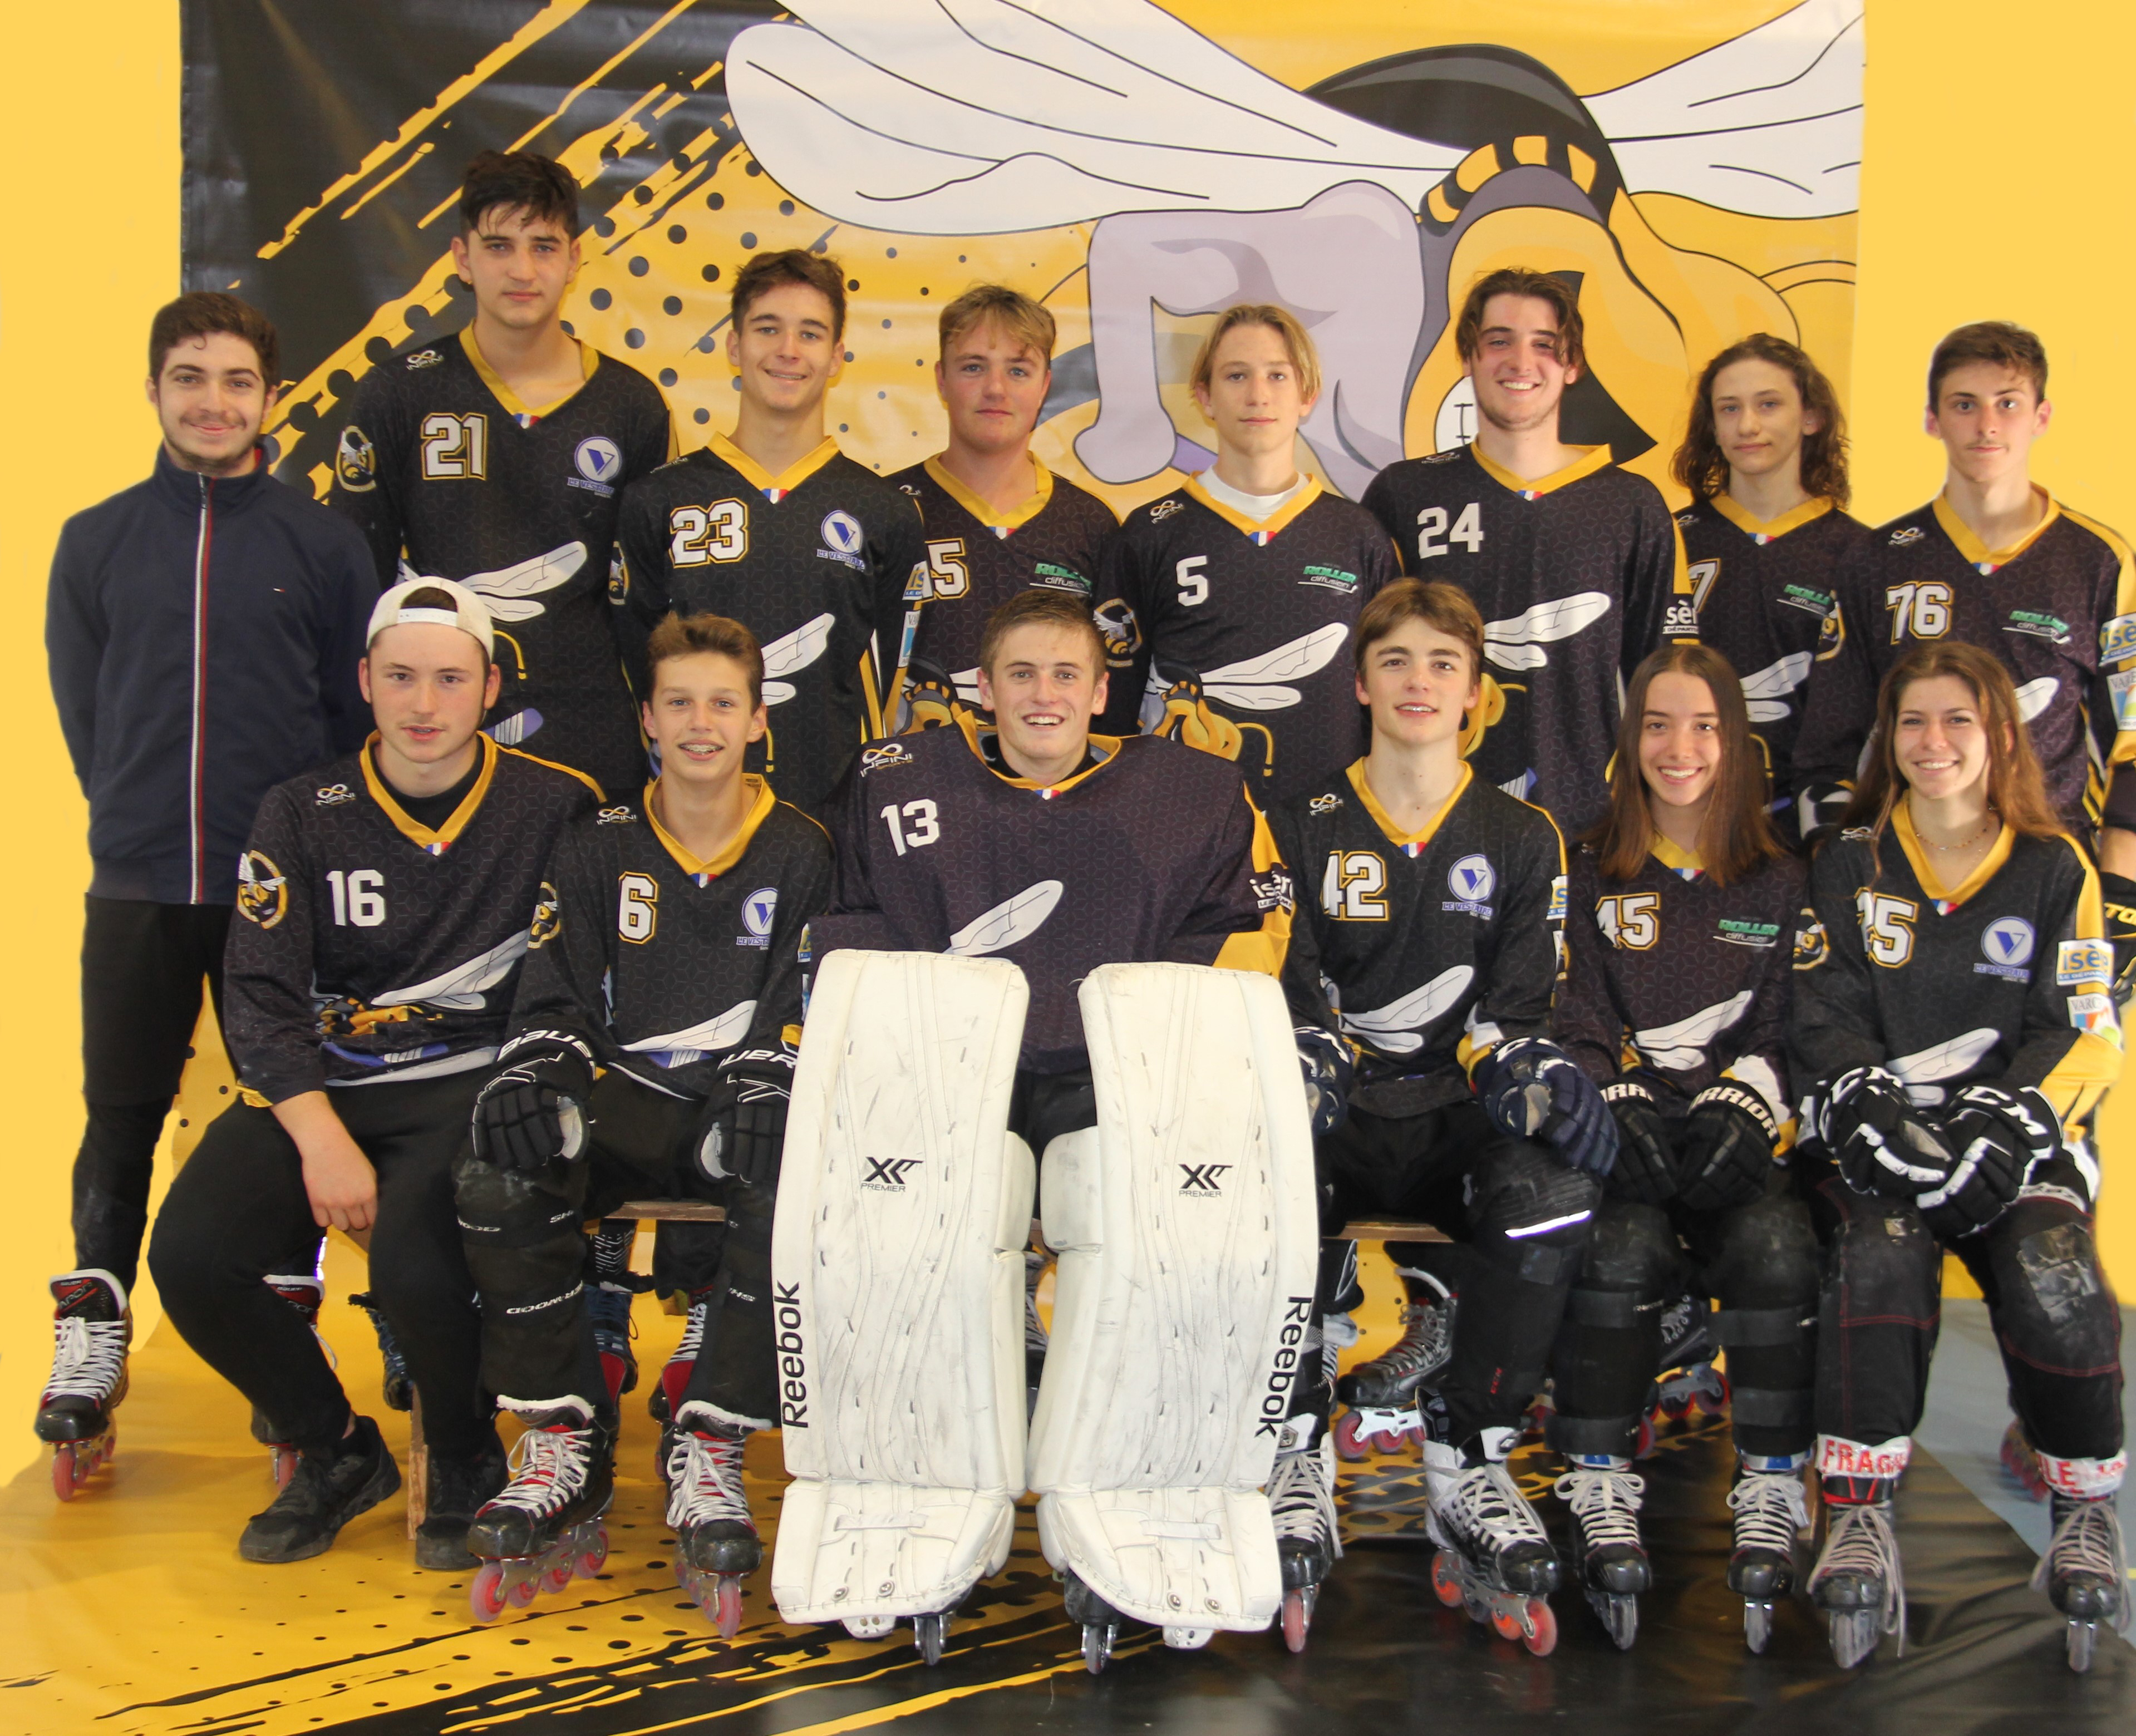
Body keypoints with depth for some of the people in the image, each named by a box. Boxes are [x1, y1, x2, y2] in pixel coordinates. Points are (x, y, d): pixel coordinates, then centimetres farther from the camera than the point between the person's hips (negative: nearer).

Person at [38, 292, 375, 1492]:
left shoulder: (323, 542, 3)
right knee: (121, 1120, 4)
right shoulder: (96, 543, 8)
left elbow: (357, 714, 5)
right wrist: (143, 819, 7)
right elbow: (81, 710, 12)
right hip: (138, 889, 1)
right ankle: (94, 1336, 16)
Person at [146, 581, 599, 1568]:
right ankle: (338, 1455, 6)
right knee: (191, 1255, -21)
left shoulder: (554, 808, 3)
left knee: (411, 1260, -32)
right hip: (315, 1089, 3)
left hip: (471, 1088, -3)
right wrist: (321, 1137, -15)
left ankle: (465, 1467, 1)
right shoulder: (301, 816, 6)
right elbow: (262, 998, 0)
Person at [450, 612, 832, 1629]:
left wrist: (768, 1091, -21)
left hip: (741, 1104, -1)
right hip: (625, 1098, 2)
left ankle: (708, 1450, -24)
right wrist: (535, 1072, -16)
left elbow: (804, 1009, -1)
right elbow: (554, 994, 6)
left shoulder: (801, 855, 7)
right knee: (496, 1175, -29)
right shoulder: (597, 850, 11)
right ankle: (564, 1442, -15)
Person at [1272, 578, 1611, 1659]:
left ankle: (1466, 1469, -23)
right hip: (1333, 1120, 0)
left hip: (1455, 1123, 1)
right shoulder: (1304, 831, 10)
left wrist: (1531, 1072, -18)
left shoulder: (1522, 840, 13)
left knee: (1555, 1191, -34)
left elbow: (1516, 1011, 6)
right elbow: (1285, 1001, 3)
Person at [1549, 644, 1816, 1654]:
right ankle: (1600, 1494, -25)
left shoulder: (1778, 884, 16)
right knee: (1620, 1249, -33)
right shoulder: (1592, 879, 12)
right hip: (1619, 1130, -1)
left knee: (1777, 1250, -31)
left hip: (1736, 1136, 1)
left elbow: (1782, 1030, 11)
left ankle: (1772, 1495, -21)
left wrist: (1739, 1107, -8)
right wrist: (1625, 1111, -12)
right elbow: (1580, 1030, 6)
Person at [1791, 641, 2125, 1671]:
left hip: (2019, 1133, 0)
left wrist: (2005, 1124, -17)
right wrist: (1868, 1109, -17)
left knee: (2051, 1274, -30)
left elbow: (2079, 1037, 2)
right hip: (1877, 1130, 0)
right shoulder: (1851, 863, 10)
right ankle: (1858, 1518, -28)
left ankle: (2085, 1509, -8)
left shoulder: (2056, 870, 8)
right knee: (1878, 1249, -32)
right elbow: (1825, 1017, 4)